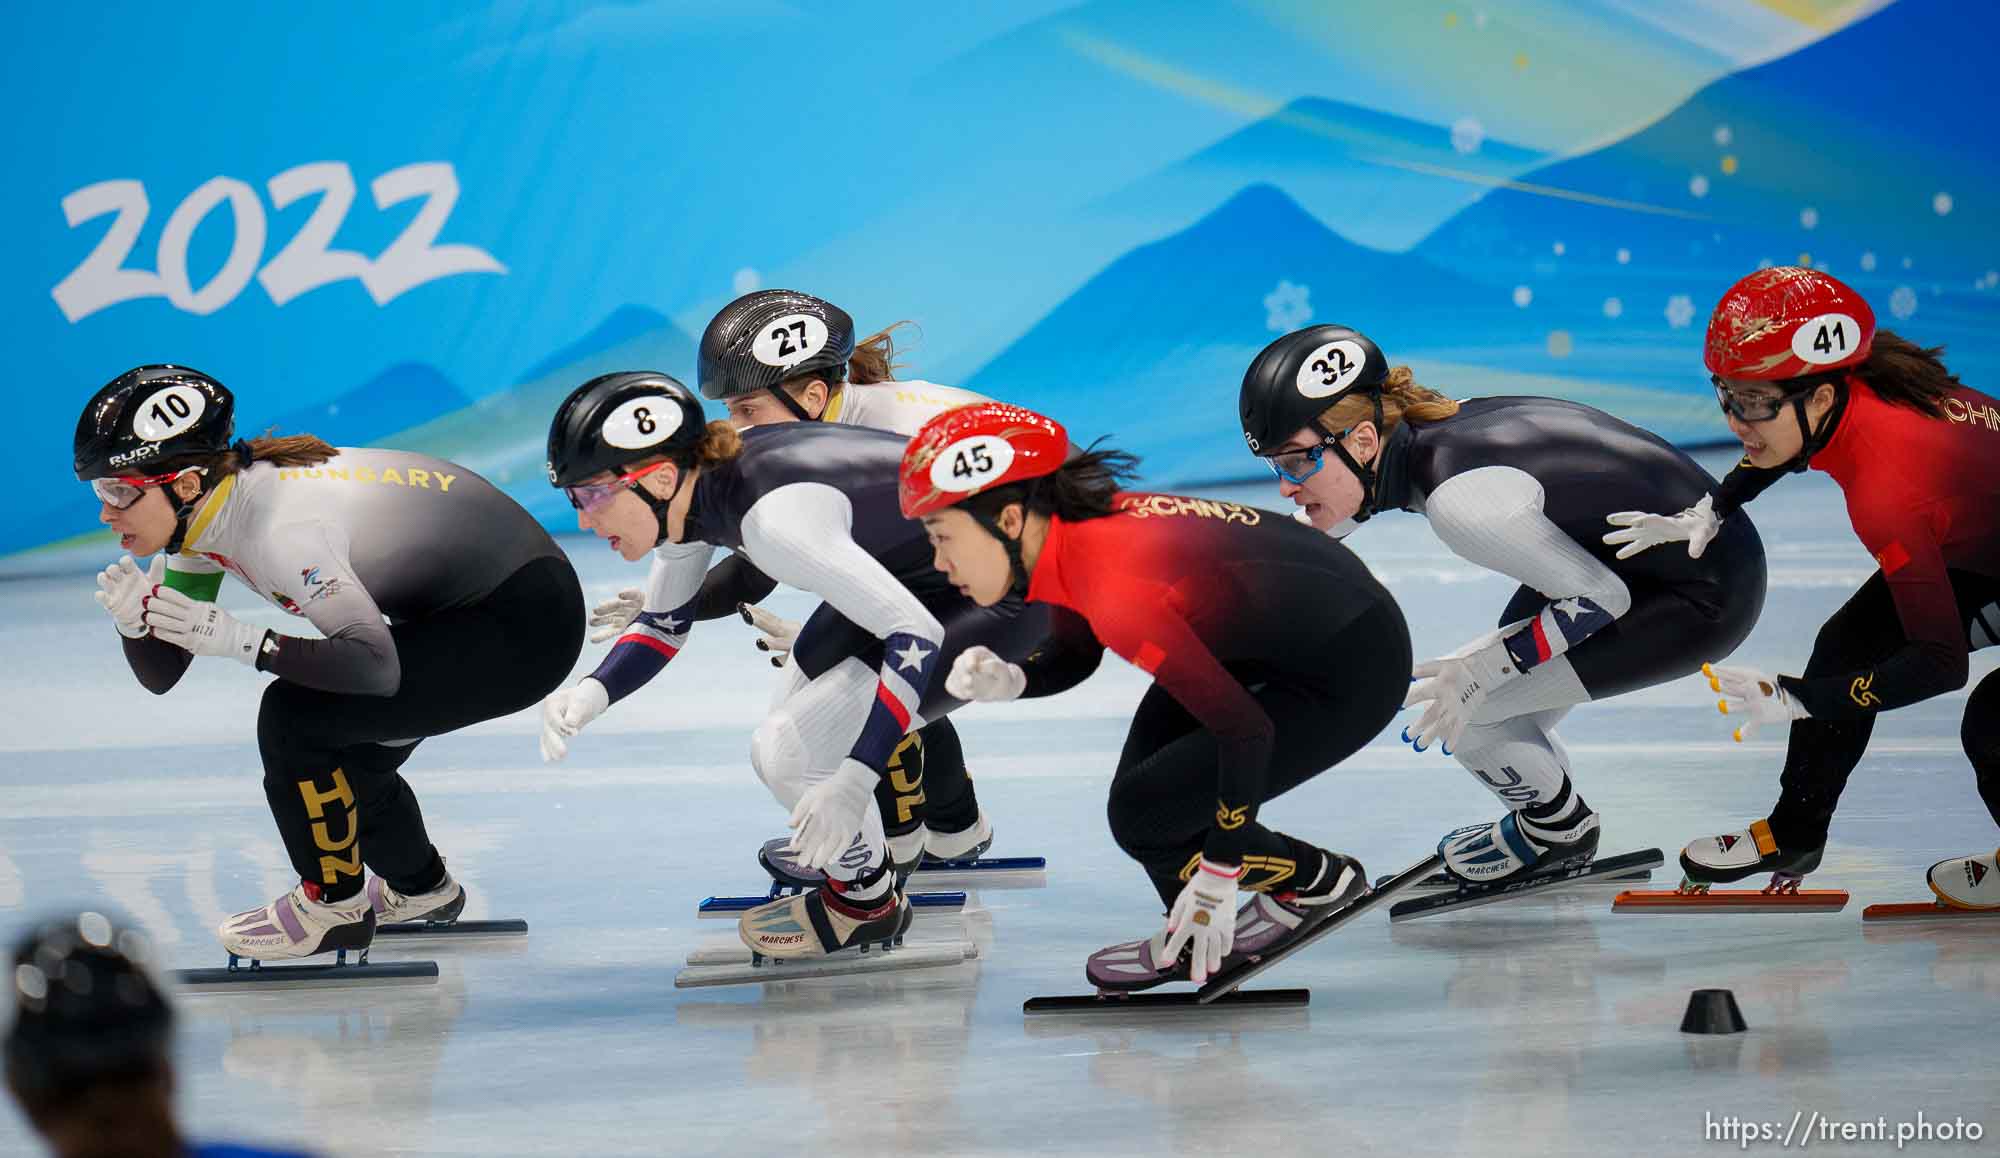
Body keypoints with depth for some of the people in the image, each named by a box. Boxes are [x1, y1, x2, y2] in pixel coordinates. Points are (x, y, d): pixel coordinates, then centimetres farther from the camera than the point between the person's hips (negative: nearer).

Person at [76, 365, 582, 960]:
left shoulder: (279, 527, -30)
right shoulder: (198, 511, -3)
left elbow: (377, 666, -33)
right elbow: (161, 674, 1)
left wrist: (235, 638, -36)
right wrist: (135, 617, -20)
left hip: (525, 618, -9)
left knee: (295, 717, -16)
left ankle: (335, 906, 4)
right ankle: (420, 888, 36)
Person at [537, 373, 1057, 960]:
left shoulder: (773, 516, -33)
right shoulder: (691, 485, -7)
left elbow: (916, 634, -33)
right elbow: (663, 625, 9)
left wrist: (854, 782, -39)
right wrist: (590, 694, -10)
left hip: (997, 598, -9)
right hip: (911, 576, 9)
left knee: (787, 750, -13)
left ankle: (867, 903, 12)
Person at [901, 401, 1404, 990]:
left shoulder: (1114, 584, -30)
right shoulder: (1077, 523, -5)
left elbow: (1245, 731, -27)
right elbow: (1075, 653, 16)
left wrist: (1219, 873, -18)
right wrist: (1008, 680, -5)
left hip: (1352, 675, -9)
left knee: (1143, 814, -8)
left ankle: (1317, 881, 11)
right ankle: (1198, 941, 18)